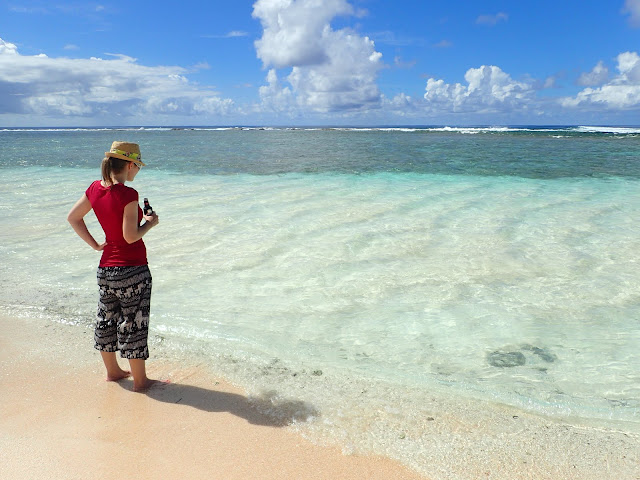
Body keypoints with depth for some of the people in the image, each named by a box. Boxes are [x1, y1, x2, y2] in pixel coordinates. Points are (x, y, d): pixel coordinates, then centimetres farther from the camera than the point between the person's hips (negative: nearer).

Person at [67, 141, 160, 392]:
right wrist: (150, 223, -5)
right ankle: (140, 380, 18)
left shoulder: (95, 188, 2)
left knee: (107, 319, 20)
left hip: (105, 268, 8)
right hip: (131, 270, -7)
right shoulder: (127, 194, -21)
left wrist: (94, 244, 13)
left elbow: (73, 217, 12)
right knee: (134, 324, 5)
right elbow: (131, 236, -22)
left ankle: (112, 371, 38)